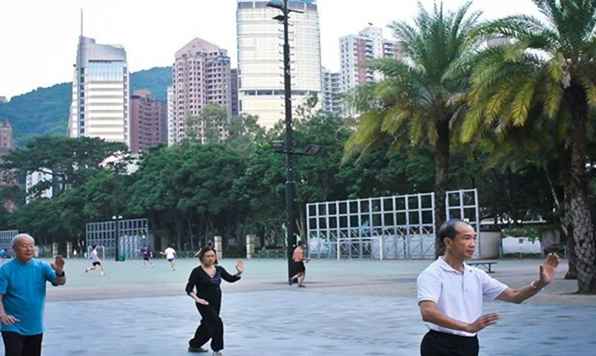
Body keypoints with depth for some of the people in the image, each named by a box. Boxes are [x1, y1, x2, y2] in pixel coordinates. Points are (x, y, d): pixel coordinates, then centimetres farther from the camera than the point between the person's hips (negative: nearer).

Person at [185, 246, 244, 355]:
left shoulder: (219, 269, 2)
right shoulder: (197, 271, -13)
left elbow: (230, 279, 5)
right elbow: (189, 289, -12)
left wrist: (239, 272, -12)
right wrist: (197, 299, -26)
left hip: (216, 303, 6)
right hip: (204, 303, -6)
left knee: (207, 326, 19)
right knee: (217, 323, -16)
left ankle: (194, 345, 40)